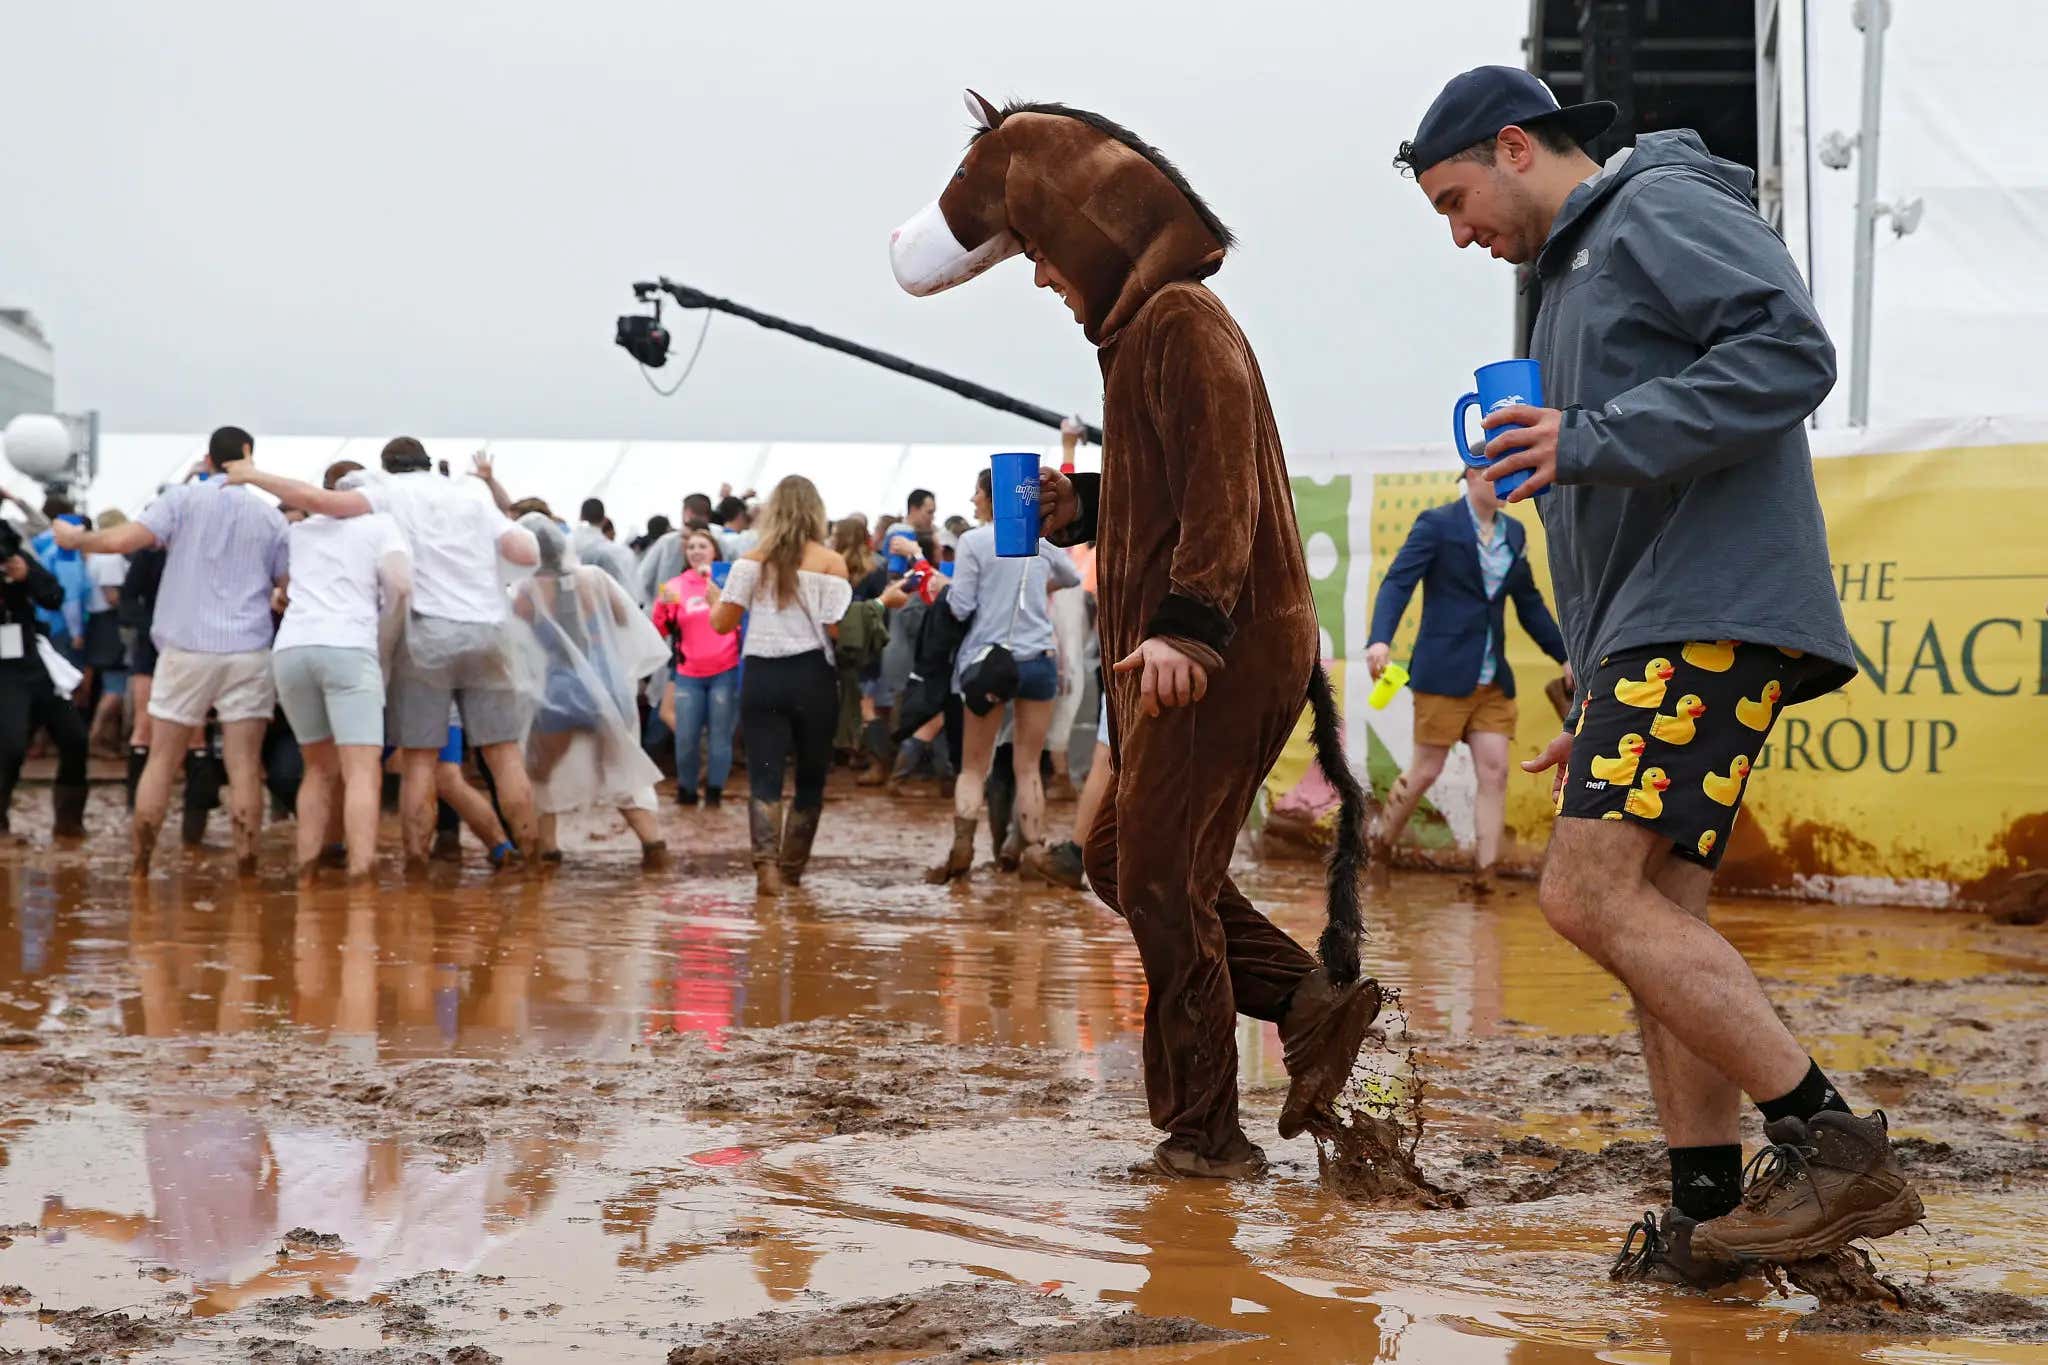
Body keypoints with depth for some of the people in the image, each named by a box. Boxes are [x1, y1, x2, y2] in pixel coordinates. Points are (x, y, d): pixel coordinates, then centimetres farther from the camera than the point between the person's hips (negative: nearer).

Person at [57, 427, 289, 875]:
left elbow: (120, 540, -9)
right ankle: (246, 866, -3)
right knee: (245, 767, 1)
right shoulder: (270, 517, 6)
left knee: (161, 760, 9)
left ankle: (140, 866, 8)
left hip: (186, 648, -1)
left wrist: (74, 538, 8)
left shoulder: (184, 499, -1)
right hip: (248, 652, 1)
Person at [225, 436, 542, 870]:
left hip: (427, 633, -3)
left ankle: (415, 857, -2)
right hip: (488, 631, 3)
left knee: (418, 757, 1)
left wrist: (255, 476, 3)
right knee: (504, 752, 8)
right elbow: (529, 554, 7)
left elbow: (319, 500, -7)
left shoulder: (391, 493, 8)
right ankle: (528, 850, 7)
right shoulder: (474, 501, 19)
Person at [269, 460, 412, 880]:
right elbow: (400, 585, -2)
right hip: (349, 649, -4)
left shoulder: (298, 530, 27)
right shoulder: (381, 525, 13)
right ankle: (360, 875, -25)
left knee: (320, 768, 18)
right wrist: (385, 650, 6)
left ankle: (305, 873, 14)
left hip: (290, 649, 4)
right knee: (363, 771, -10)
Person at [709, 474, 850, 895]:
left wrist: (714, 600, 21)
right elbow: (837, 629, -11)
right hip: (812, 678, -1)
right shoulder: (830, 562, -4)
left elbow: (722, 623, -1)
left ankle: (767, 862, -23)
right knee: (811, 777, 14)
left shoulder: (752, 560, 2)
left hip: (761, 677, 1)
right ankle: (792, 868, 20)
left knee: (764, 778, -1)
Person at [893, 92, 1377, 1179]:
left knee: (1160, 882, -7)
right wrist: (1074, 504, 12)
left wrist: (1187, 627, -32)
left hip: (1222, 657, -11)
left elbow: (1223, 493, -23)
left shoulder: (1184, 324, -13)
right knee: (1120, 862, 14)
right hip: (1169, 653, 11)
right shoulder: (1142, 326, 18)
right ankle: (1314, 1000, 14)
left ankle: (1202, 1131, 0)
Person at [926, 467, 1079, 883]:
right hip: (1038, 660, 2)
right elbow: (1072, 577, 26)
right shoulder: (1040, 541, 7)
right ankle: (1034, 850, 0)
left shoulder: (974, 542, -7)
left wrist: (944, 590, 11)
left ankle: (962, 845, -10)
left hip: (987, 659, -2)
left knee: (973, 766, 6)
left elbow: (960, 607, -8)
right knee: (1028, 766, 8)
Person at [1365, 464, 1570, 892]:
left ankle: (1484, 871, -4)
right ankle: (1380, 845, 22)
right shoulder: (1437, 524, -7)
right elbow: (1397, 582, -15)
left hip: (1493, 680, 6)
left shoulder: (1514, 533, 12)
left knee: (1495, 773, -4)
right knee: (1426, 771, 0)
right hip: (1444, 674, -6)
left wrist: (1565, 655, 18)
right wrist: (1380, 640, -30)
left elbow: (1530, 604, 20)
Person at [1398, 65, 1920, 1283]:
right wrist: (1596, 703, 24)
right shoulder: (1581, 271, 28)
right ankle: (1710, 1210, 6)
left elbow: (1793, 352, -18)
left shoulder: (1664, 212, -2)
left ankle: (1835, 1148, -17)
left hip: (1711, 615, -10)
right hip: (1651, 634, 10)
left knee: (1591, 895, -18)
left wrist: (1590, 441, -19)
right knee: (1659, 919, 5)